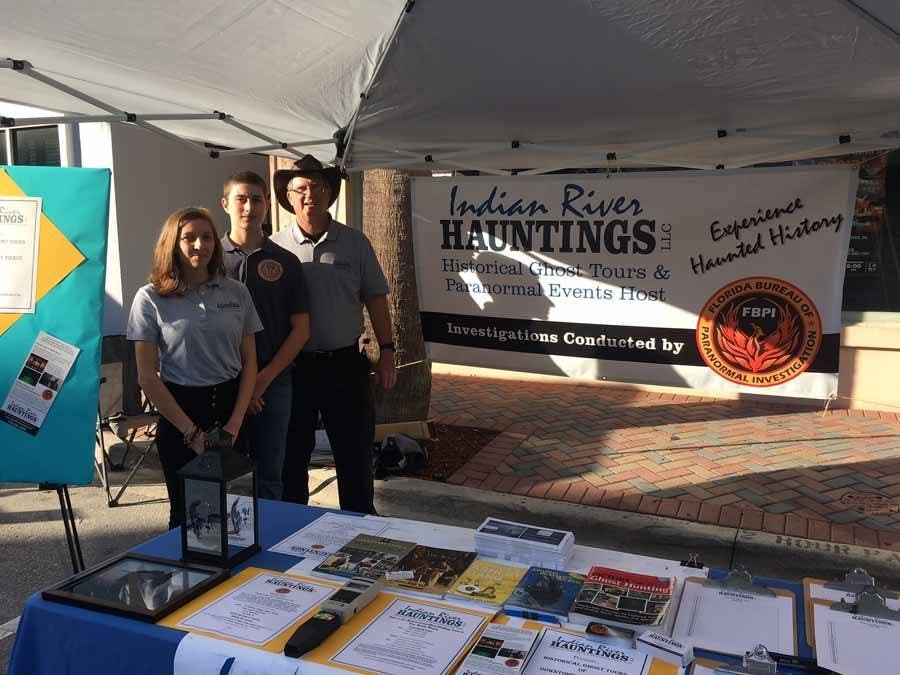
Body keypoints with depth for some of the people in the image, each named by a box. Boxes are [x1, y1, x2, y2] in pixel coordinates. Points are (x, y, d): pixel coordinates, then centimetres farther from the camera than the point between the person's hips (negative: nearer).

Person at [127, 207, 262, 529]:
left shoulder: (236, 292, 3)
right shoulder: (151, 298, -4)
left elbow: (249, 361, 5)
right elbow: (147, 377, -5)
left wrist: (235, 423, -5)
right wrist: (192, 432, -7)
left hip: (231, 407, 2)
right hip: (180, 410, -2)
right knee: (187, 511, 8)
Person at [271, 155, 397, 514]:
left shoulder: (354, 242, 2)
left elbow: (375, 298, 5)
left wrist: (387, 352, 1)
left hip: (345, 362, 0)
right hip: (292, 364, 0)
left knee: (355, 451, 10)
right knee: (292, 453, 13)